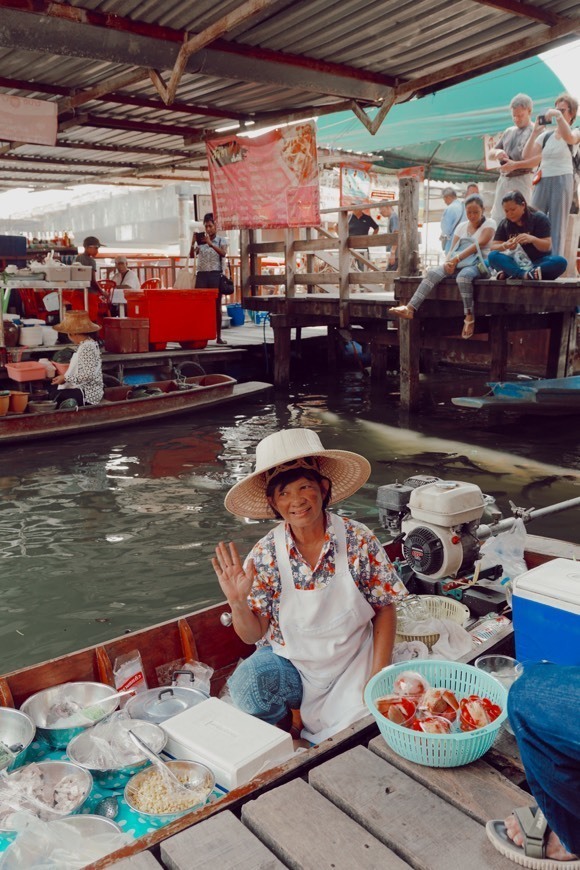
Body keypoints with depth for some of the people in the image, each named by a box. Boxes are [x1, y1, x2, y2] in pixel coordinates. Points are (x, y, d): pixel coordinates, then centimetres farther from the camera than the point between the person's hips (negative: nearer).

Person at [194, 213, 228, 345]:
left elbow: (223, 253, -14)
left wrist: (210, 243, -24)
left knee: (217, 306, 0)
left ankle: (218, 336, 3)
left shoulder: (221, 240, 5)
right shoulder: (200, 240, 12)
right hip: (202, 275, 2)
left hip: (216, 275, -2)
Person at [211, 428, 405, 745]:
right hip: (288, 664, 1)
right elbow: (252, 635, -5)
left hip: (351, 664, 0)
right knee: (246, 681, -28)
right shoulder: (265, 555, -11)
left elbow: (385, 611, -3)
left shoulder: (359, 541, -13)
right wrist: (237, 602, -26)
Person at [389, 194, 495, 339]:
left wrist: (457, 259, -24)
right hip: (458, 264, 5)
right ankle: (410, 308, -34)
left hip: (478, 264, -5)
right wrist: (448, 262, -15)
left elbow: (478, 245, -13)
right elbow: (453, 249, 9)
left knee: (464, 275, -40)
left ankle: (469, 317, -28)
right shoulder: (461, 226, 17)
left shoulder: (489, 224, 2)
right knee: (433, 272, -21)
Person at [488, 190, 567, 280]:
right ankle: (525, 275, -46)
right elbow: (493, 247, -2)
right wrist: (504, 246, -24)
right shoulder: (505, 223, 4)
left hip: (539, 262, -2)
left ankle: (510, 273, -42)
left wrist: (533, 239, -31)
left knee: (561, 262, -33)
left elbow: (547, 247, -11)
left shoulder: (539, 218, -4)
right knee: (492, 256, -25)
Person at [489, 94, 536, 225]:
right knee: (497, 217, 6)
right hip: (503, 179, 7)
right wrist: (497, 152, -2)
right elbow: (491, 153, 21)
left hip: (521, 180, -7)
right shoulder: (508, 132, 17)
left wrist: (515, 165, -19)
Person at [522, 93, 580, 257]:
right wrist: (535, 132, -5)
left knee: (557, 226, -5)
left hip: (562, 181, -3)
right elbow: (527, 156, 3)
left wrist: (558, 116, -26)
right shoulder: (546, 135, 13)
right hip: (542, 181, 3)